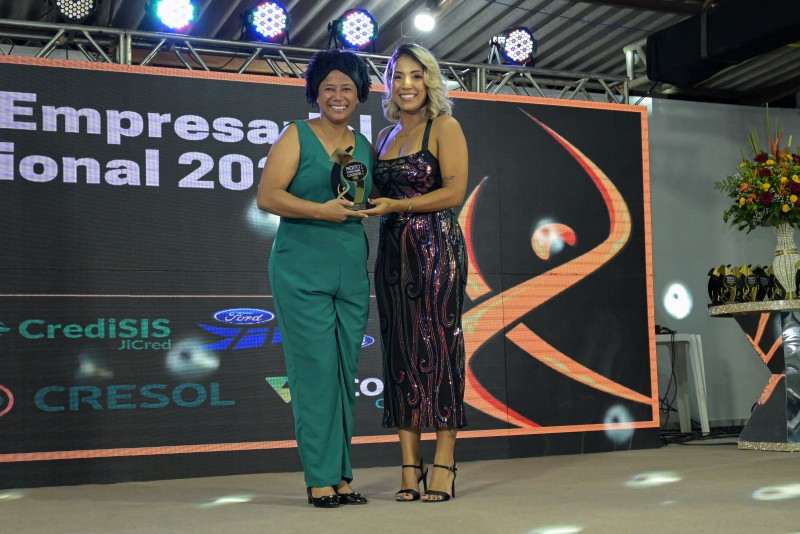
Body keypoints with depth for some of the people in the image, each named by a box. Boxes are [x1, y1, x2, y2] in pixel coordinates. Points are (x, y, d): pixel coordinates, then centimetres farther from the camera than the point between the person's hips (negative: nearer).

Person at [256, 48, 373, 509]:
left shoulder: (365, 147, 17)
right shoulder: (296, 136, 2)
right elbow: (267, 196, -8)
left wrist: (363, 208, 3)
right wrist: (321, 211, -17)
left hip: (352, 274, 5)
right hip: (302, 272, -5)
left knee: (346, 374, 7)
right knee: (316, 370, -7)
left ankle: (342, 476, 15)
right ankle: (321, 480, 1)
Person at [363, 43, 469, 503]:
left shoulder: (444, 127, -1)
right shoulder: (386, 135, 18)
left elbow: (455, 191, -11)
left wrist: (395, 205, -12)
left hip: (436, 248, -6)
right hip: (393, 250, 6)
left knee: (438, 345, -6)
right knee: (400, 352, 3)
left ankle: (443, 465, -1)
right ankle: (410, 466, 8)